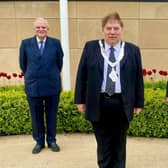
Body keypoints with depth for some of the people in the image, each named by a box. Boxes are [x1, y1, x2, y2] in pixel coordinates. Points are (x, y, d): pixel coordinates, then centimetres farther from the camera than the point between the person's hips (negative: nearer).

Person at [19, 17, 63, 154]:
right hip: (33, 86, 1)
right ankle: (39, 142, 26)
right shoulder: (25, 43, 1)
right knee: (36, 116, 10)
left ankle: (52, 140, 26)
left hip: (52, 85, 0)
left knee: (51, 115, 11)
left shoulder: (56, 43, -1)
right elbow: (23, 64, 10)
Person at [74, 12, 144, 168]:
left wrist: (138, 103, 5)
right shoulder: (90, 47, 3)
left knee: (119, 144, 14)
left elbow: (138, 78, 5)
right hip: (98, 104, 0)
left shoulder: (133, 50, 3)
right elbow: (81, 75, 3)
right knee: (103, 144, 12)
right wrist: (80, 100, 1)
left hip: (122, 105, 1)